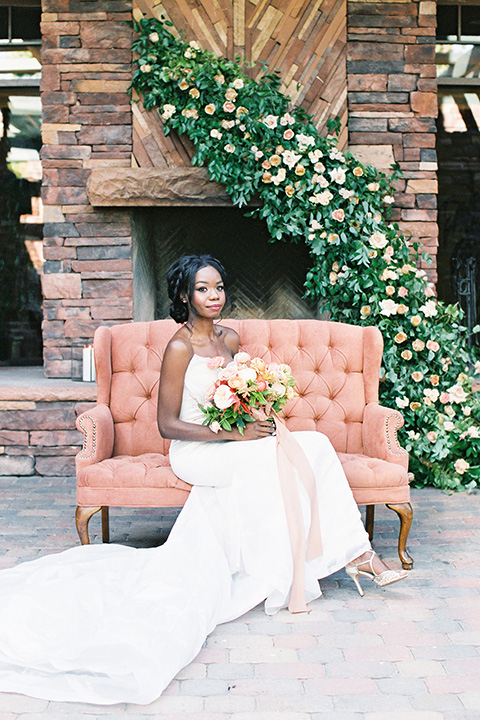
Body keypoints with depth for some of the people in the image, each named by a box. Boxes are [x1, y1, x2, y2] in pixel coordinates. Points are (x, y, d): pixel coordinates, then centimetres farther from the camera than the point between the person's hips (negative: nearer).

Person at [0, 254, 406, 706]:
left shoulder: (229, 339, 10)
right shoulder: (180, 347, -11)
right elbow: (168, 424, -13)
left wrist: (257, 422, -2)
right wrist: (232, 434, -19)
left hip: (230, 447, 6)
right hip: (195, 452, -6)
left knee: (314, 445, -14)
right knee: (279, 460, -28)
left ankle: (353, 553, -13)